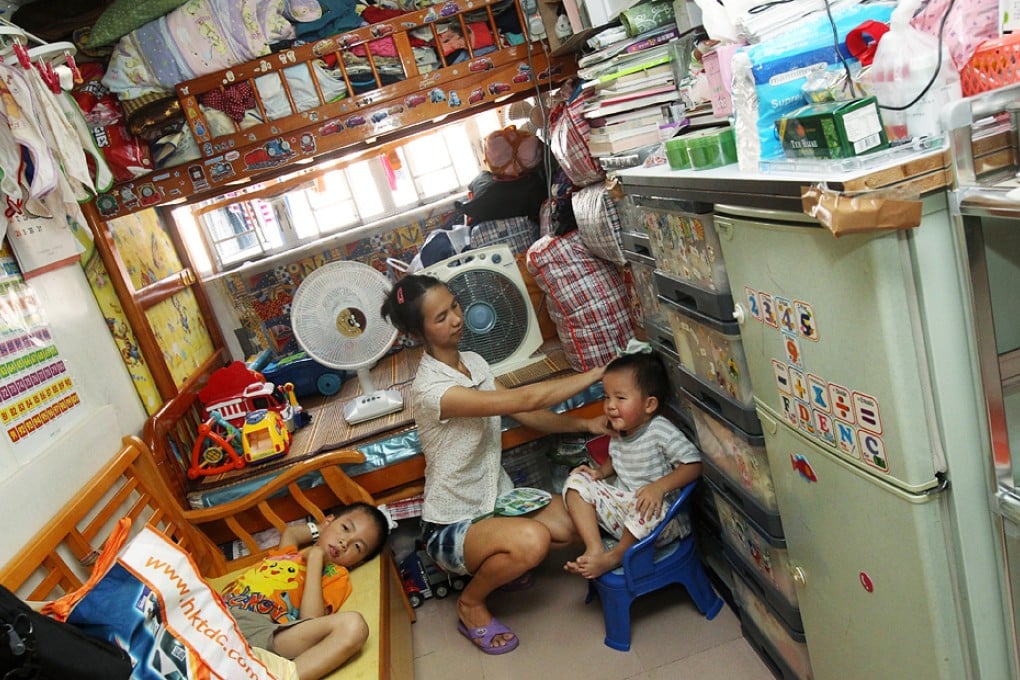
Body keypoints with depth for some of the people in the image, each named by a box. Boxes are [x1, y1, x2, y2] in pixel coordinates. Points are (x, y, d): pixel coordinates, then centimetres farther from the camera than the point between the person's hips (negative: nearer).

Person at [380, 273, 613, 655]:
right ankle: (471, 604, -2)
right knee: (531, 540, -34)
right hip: (451, 527, -8)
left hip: (496, 498, 8)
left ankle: (500, 560, 17)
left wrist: (585, 424, -11)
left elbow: (527, 416, 3)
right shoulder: (430, 389, -27)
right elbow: (526, 400, -33)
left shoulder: (474, 362, 0)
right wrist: (600, 371, -27)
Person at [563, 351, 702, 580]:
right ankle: (594, 549, -16)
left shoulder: (661, 430, -18)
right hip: (620, 505, 7)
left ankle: (615, 556, -11)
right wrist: (600, 471, 3)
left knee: (648, 508, -41)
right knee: (576, 481, -6)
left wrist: (659, 486, -34)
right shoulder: (620, 432, 2)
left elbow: (693, 464, -22)